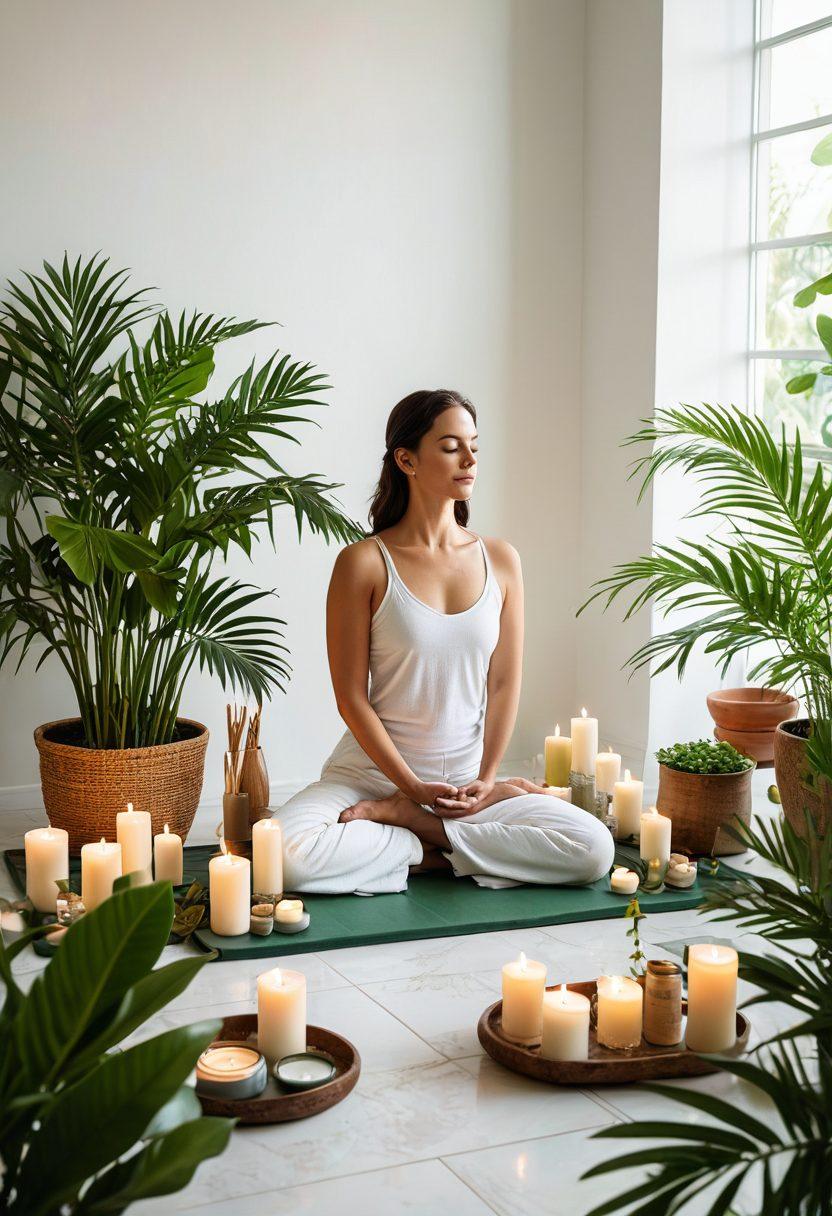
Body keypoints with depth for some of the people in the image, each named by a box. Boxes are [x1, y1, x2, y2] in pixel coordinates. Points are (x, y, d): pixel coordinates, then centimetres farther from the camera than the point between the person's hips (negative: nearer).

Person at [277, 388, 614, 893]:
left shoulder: (500, 560, 4)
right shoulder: (363, 563, -8)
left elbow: (505, 684, 4)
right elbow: (352, 697, -8)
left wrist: (486, 778, -7)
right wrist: (412, 785, -12)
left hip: (467, 781, 3)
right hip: (372, 771, -3)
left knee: (593, 849, -18)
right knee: (288, 856, -31)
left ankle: (404, 820, -8)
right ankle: (440, 849, -8)